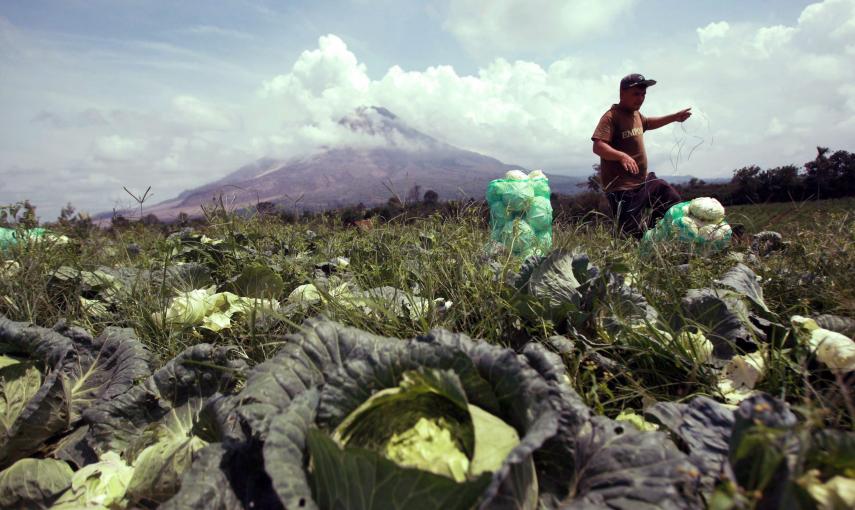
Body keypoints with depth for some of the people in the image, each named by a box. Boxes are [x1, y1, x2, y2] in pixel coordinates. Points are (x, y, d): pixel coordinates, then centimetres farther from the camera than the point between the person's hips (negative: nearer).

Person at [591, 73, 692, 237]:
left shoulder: (636, 114, 13)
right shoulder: (611, 117, -16)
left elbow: (648, 123, 38)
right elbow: (598, 147, -29)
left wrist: (674, 117, 33)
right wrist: (622, 156, -42)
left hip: (644, 181, 10)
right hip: (622, 188, -10)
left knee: (673, 201, 20)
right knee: (635, 234, -10)